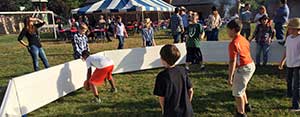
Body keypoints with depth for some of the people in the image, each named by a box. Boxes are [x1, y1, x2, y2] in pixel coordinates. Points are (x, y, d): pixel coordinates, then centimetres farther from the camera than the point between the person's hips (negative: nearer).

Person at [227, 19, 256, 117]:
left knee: (237, 92, 5)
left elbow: (233, 62, -23)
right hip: (251, 65, 10)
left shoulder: (233, 43, -20)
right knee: (240, 88, 29)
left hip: (243, 68, -10)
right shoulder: (244, 39, 8)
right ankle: (246, 106, 45)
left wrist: (230, 77, -20)